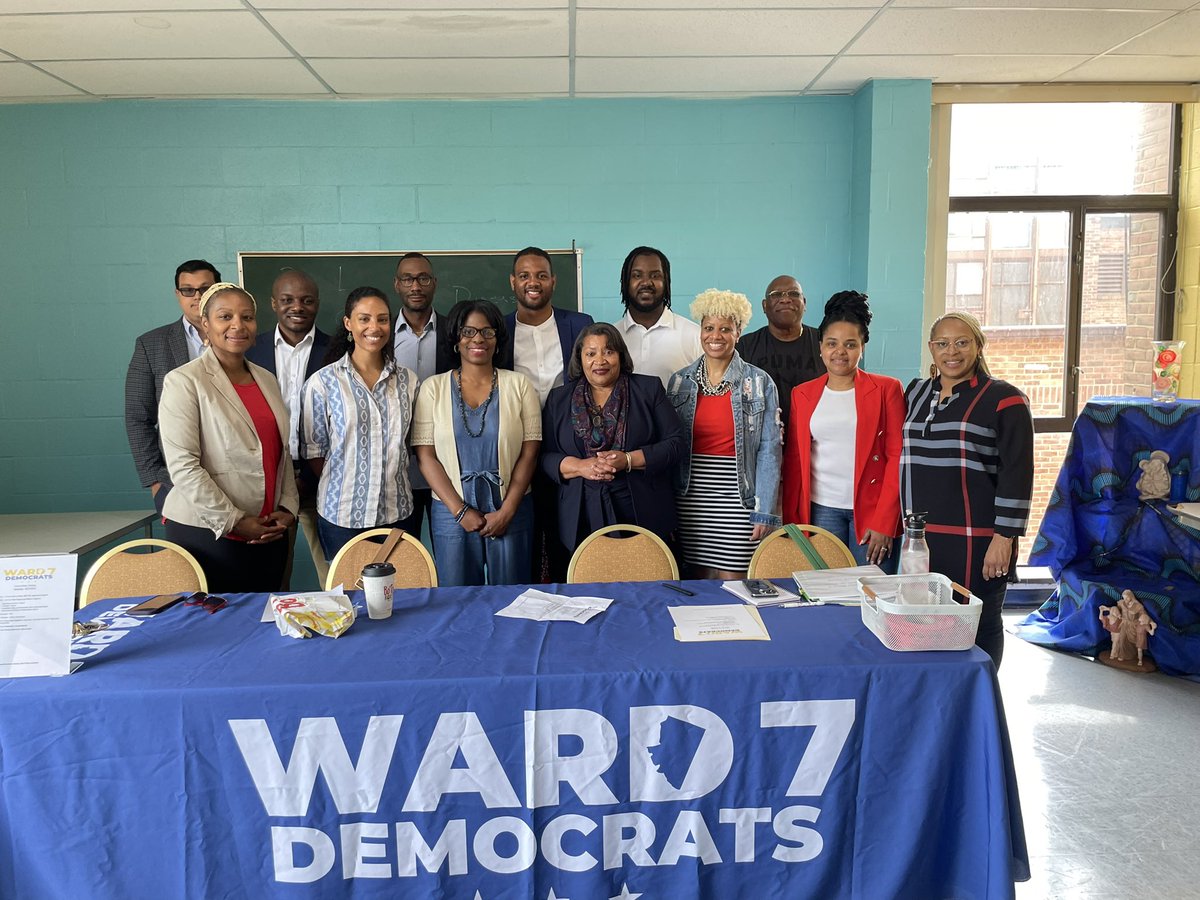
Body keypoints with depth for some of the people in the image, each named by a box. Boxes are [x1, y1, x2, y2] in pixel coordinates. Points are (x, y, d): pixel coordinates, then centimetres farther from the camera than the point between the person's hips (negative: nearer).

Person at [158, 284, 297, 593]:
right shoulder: (184, 381, -7)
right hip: (206, 532, -5)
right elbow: (183, 466, -13)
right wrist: (234, 521, -14)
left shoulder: (266, 379, 12)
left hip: (267, 533, 5)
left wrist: (287, 508, 2)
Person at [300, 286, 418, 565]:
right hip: (341, 514, -2)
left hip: (396, 512, 3)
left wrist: (390, 479, 5)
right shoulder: (323, 382, -5)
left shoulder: (407, 380, 4)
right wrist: (344, 486, -1)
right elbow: (314, 450, 0)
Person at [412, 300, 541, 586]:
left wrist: (507, 511, -8)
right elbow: (426, 456, -2)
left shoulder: (519, 385, 3)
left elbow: (529, 453, -1)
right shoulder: (433, 388, 3)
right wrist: (460, 510, -9)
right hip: (452, 514, 0)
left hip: (511, 512, 0)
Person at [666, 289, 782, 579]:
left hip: (737, 500, -2)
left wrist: (765, 511, -9)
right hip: (690, 499, 3)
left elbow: (769, 450, -4)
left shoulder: (760, 383, -1)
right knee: (697, 583, 10)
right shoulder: (680, 381, 7)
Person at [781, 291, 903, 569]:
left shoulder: (887, 389, 2)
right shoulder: (802, 394, 10)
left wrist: (884, 522, -10)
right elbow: (793, 459, 11)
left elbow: (897, 457, -2)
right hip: (820, 510, 2)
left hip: (871, 510, -2)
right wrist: (791, 520, 5)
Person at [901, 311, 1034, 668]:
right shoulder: (915, 394, 14)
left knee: (977, 628, 3)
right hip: (920, 538, 5)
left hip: (975, 542, -5)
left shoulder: (1003, 399, -4)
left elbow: (1017, 473, -9)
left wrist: (1004, 538, -14)